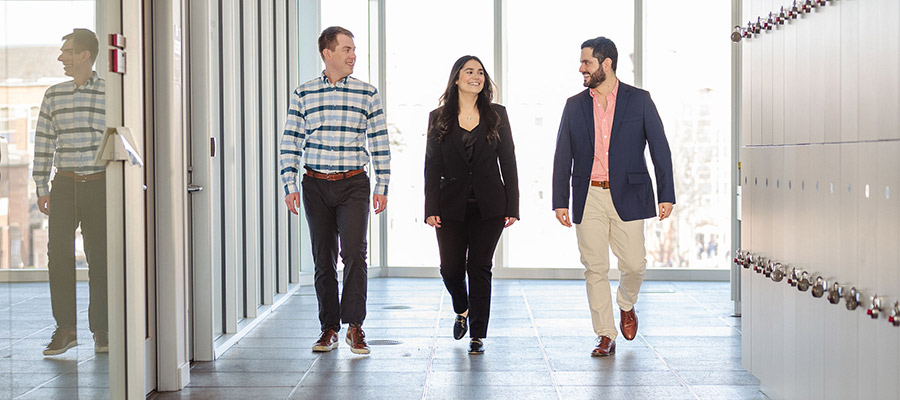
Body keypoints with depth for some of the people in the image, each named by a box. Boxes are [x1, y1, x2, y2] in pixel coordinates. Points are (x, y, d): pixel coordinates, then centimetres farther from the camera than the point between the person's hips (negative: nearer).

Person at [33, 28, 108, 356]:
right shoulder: (54, 95, 9)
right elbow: (43, 142, 11)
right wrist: (41, 188, 6)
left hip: (100, 184, -2)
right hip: (64, 184, 2)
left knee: (100, 256, 0)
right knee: (59, 254, -4)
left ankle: (101, 329, 10)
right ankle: (65, 329, 4)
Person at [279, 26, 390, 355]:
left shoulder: (367, 93, 5)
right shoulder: (303, 94, 5)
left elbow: (380, 143, 6)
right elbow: (290, 143, 6)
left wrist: (382, 186, 2)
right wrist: (290, 186, 0)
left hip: (353, 184, -1)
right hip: (316, 185, 1)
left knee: (354, 253, -14)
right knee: (323, 258, 6)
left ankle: (355, 326, -4)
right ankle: (329, 328, 16)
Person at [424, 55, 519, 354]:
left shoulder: (496, 115, 6)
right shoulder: (438, 117, 6)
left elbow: (508, 161, 5)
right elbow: (432, 166, 4)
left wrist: (512, 206, -1)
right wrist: (431, 208, -4)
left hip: (488, 206, 0)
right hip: (451, 206, 1)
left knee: (479, 268, -1)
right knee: (451, 268, 0)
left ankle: (477, 335, 8)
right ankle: (462, 311, 32)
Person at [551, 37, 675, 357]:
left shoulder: (639, 100, 2)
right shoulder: (575, 105, 9)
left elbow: (660, 148, 2)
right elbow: (563, 157, 10)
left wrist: (666, 195, -5)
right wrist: (560, 202, 4)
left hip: (627, 197, -2)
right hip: (588, 198, 2)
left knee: (634, 264, -2)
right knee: (595, 268, 0)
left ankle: (626, 305, 30)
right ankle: (606, 336, 9)